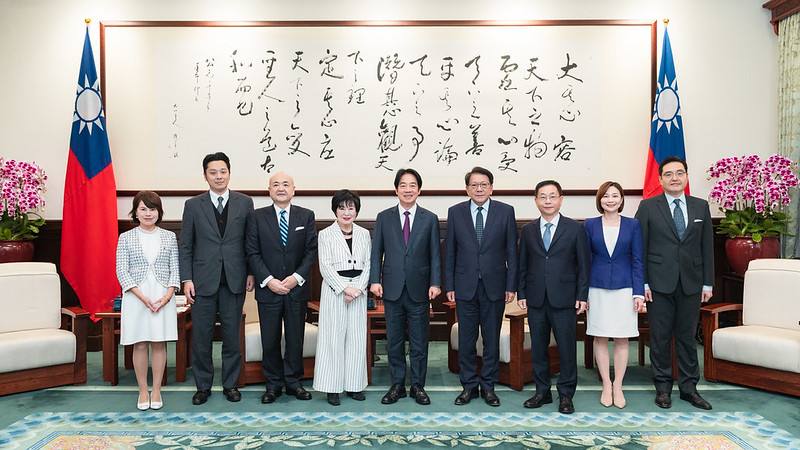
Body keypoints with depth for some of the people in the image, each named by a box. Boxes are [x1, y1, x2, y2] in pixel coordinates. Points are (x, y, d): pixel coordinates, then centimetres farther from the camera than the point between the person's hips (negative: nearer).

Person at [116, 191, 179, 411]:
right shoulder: (126, 238, 3)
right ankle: (143, 391, 15)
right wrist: (143, 297, -13)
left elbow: (175, 269, 4)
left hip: (163, 297, 1)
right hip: (136, 298, -1)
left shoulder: (169, 237, 6)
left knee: (159, 343, 5)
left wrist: (167, 295, -10)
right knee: (140, 345, 4)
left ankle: (156, 391, 14)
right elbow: (122, 271, -3)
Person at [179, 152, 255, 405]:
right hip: (203, 280, 0)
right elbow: (185, 246, 3)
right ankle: (203, 386, 20)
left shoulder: (245, 203, 4)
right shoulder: (193, 205, 4)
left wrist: (251, 273, 0)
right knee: (201, 336, 5)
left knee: (232, 335, 7)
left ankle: (230, 384, 21)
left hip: (234, 280, 0)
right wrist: (187, 279, -4)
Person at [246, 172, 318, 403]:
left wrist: (297, 277, -12)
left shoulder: (306, 216, 4)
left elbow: (311, 251, 0)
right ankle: (273, 384, 19)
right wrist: (268, 280, -12)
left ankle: (293, 382, 22)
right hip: (268, 289, 0)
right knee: (270, 340, 6)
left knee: (295, 338, 8)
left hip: (297, 288, 1)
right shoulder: (257, 217, 2)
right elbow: (253, 253, -2)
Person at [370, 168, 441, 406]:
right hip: (392, 288, 1)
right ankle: (397, 385, 20)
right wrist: (375, 280, -6)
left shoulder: (430, 219, 4)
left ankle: (417, 386, 19)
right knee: (394, 341, 8)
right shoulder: (384, 217, 5)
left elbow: (435, 255, 2)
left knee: (419, 341, 6)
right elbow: (376, 252, 4)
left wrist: (435, 283, -7)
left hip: (419, 289, 0)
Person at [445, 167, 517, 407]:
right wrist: (449, 286, 0)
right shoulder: (455, 212, 2)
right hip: (465, 286, 1)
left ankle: (488, 386, 21)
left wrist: (511, 286, -3)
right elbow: (450, 252, 4)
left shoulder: (505, 212, 0)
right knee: (466, 339, 7)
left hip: (494, 286, 0)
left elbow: (512, 251, 1)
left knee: (492, 339, 8)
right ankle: (469, 385, 20)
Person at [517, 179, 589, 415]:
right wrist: (521, 293, 3)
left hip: (564, 298, -2)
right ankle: (542, 391, 21)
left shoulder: (575, 229, 1)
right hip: (536, 299, 3)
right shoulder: (528, 230, 8)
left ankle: (566, 394, 15)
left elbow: (583, 265, 0)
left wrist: (582, 296, -5)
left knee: (566, 347, 2)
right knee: (538, 347, 9)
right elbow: (522, 265, 10)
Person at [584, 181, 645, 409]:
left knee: (622, 339, 4)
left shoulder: (633, 225, 1)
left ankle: (618, 386, 16)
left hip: (624, 288, 0)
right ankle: (606, 385, 17)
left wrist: (639, 293, -5)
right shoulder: (590, 225, 2)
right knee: (600, 338, 5)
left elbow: (637, 260, 1)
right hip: (597, 288, 0)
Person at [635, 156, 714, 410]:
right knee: (660, 338, 5)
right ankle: (663, 387, 17)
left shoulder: (701, 206, 8)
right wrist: (642, 283, -7)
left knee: (687, 337, 10)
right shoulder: (648, 207, -1)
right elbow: (640, 247, -2)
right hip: (659, 284, -2)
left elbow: (707, 246, 8)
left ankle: (689, 387, 20)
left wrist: (708, 283, 5)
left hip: (691, 284, 2)